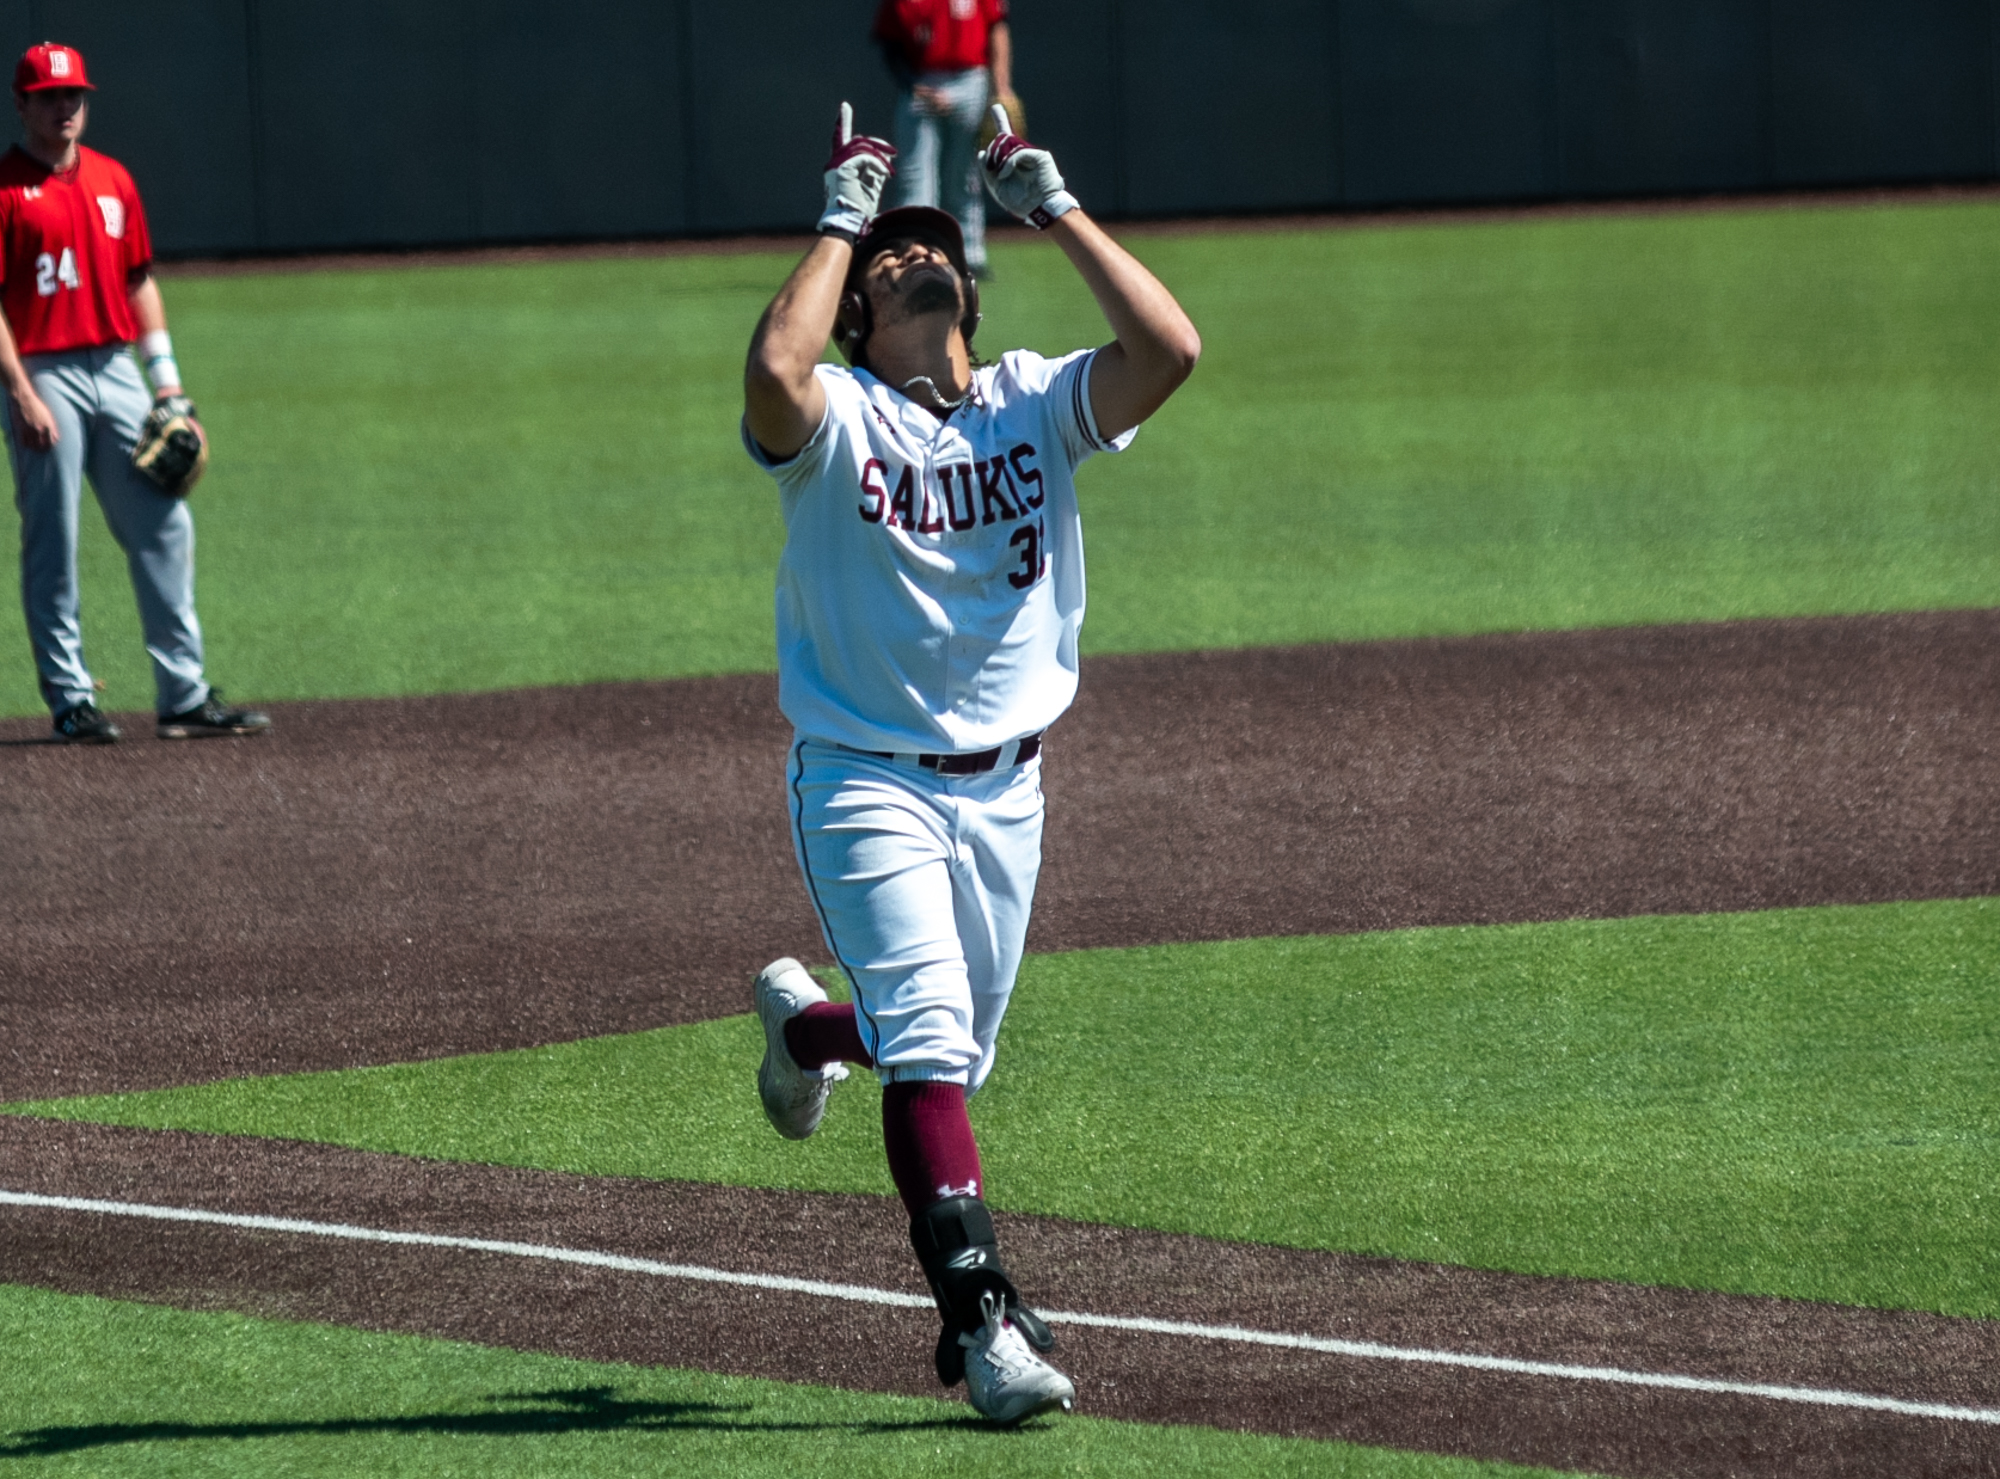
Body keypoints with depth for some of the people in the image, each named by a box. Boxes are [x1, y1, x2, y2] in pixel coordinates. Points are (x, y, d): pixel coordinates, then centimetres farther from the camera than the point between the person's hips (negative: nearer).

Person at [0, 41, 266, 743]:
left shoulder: (112, 180, 13)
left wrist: (165, 373, 11)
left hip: (116, 370, 6)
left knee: (163, 528, 2)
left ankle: (184, 696, 4)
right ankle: (71, 701, 4)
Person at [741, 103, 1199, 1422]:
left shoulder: (1035, 405, 0)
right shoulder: (837, 421, -9)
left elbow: (1170, 349, -17)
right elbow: (774, 373, -34)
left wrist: (1059, 210, -10)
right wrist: (840, 224, -19)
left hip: (1005, 785, 5)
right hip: (867, 782, -5)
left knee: (958, 1047, 19)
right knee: (930, 1042, -18)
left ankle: (804, 1025, 51)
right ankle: (983, 1317, -21)